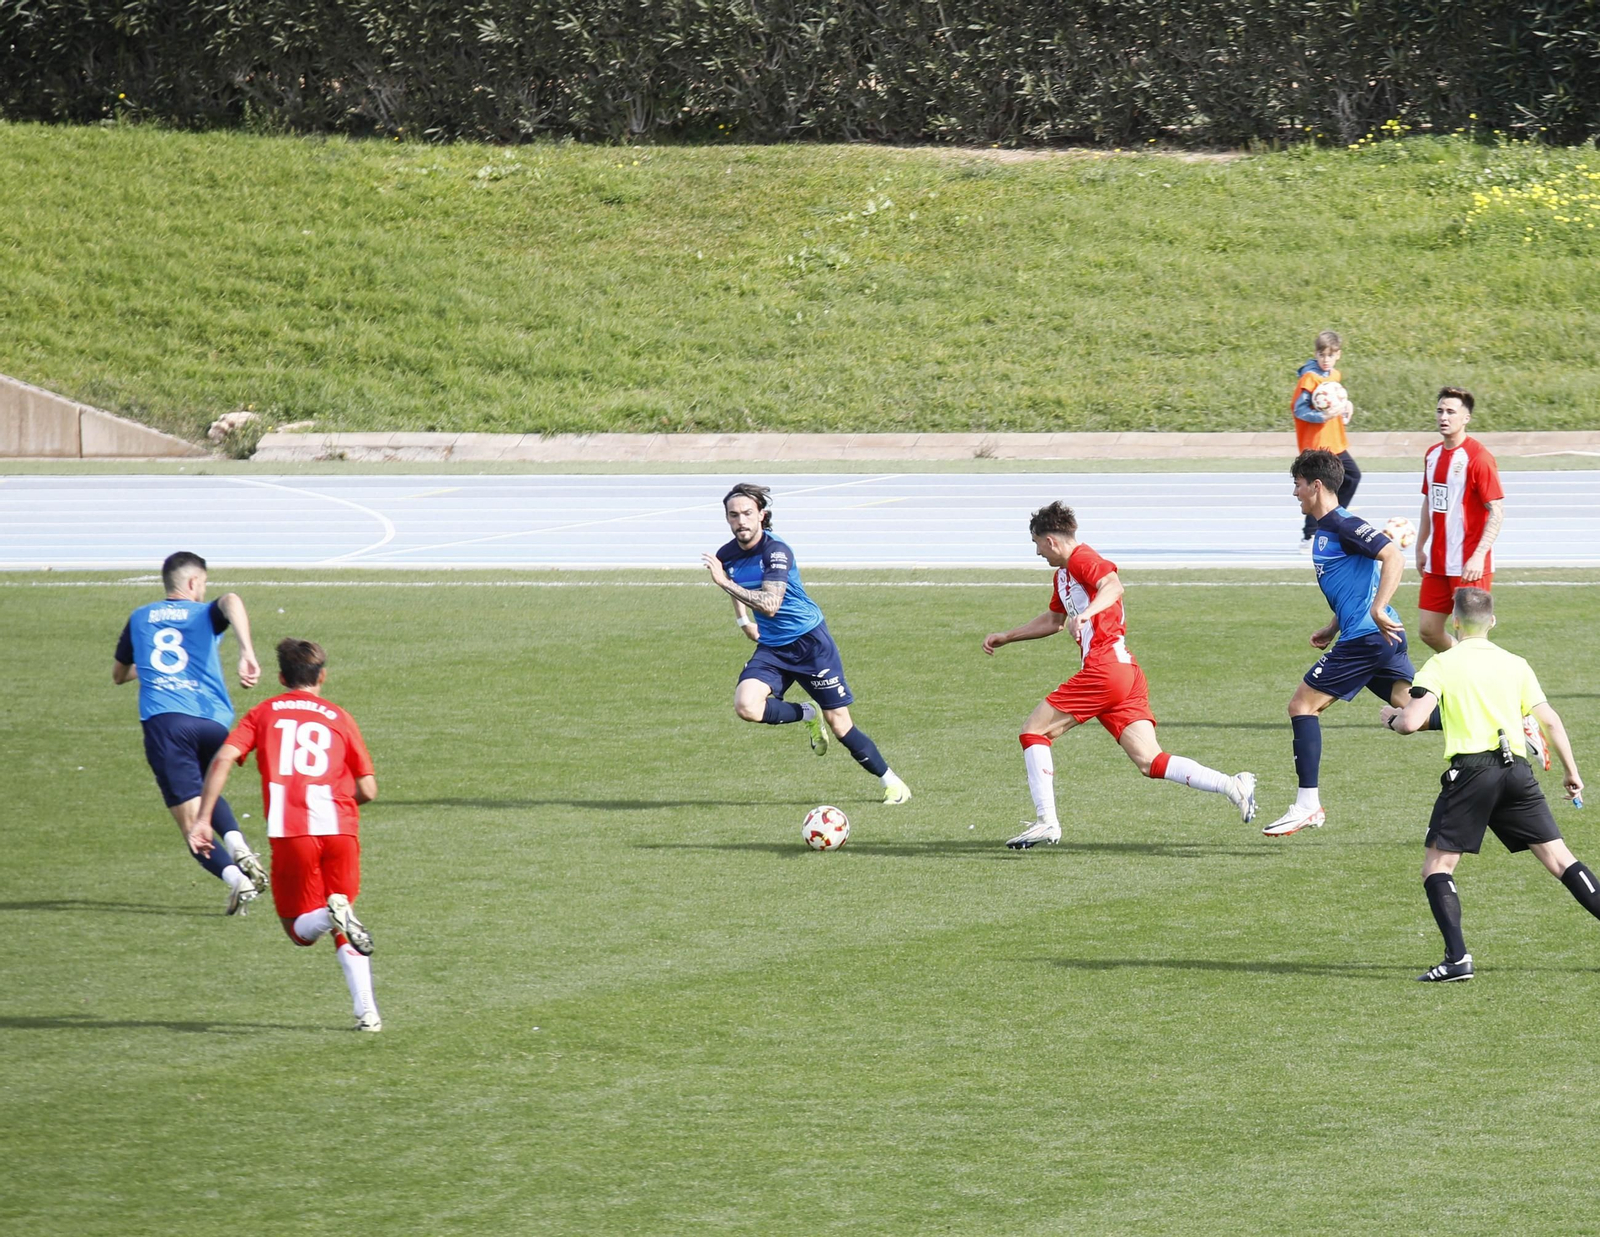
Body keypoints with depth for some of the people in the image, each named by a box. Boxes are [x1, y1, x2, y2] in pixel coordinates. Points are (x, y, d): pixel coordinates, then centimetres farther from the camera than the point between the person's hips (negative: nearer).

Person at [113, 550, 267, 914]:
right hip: (213, 721, 1)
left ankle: (235, 878, -29)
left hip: (163, 719, -1)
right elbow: (231, 601, -10)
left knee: (191, 822, -5)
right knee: (207, 791, 30)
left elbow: (119, 675, 38)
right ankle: (238, 846, 1)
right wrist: (247, 652, -23)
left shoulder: (139, 619, 24)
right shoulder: (204, 614, 16)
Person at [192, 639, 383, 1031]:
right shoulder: (339, 718, 16)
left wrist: (203, 819, -3)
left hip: (290, 834, -1)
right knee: (343, 931, 18)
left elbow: (223, 759, -1)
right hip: (340, 829, 1)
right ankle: (366, 1010, 0)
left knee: (301, 931, 10)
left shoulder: (263, 714, 16)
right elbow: (368, 790, 11)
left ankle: (333, 914, -26)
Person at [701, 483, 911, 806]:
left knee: (839, 724, -2)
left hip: (810, 642, -5)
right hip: (771, 648, 5)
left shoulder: (776, 551, -19)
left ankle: (890, 781, 18)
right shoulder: (725, 557, 0)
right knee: (745, 705, -23)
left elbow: (770, 605, -32)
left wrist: (725, 583, -33)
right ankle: (808, 716, 6)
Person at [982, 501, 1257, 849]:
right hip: (1127, 675, 10)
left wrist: (1086, 613, -42)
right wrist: (1005, 637, 47)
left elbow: (1112, 585, -26)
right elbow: (1054, 620, 44)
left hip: (1105, 667, -10)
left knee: (1034, 731, -1)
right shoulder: (1063, 574, 27)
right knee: (1150, 762, -1)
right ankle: (1231, 785, -13)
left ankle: (1046, 822, -6)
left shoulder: (1081, 559, -4)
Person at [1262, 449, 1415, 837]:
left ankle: (1308, 805, -5)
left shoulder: (1343, 526, -12)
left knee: (1303, 704, -5)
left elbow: (1393, 558, -23)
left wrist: (1378, 611, -29)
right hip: (1382, 636, 10)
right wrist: (1332, 629, 26)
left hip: (1368, 637, -10)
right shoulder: (1325, 530, 19)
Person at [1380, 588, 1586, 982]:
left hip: (1471, 770, -4)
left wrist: (1391, 716, 15)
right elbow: (1550, 720, 11)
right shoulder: (1515, 665, 13)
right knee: (1559, 858, 7)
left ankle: (1457, 959, -13)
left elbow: (1411, 723, -8)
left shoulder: (1441, 665, 1)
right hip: (1516, 770, 4)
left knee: (1437, 866, 2)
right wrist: (1571, 773, 21)